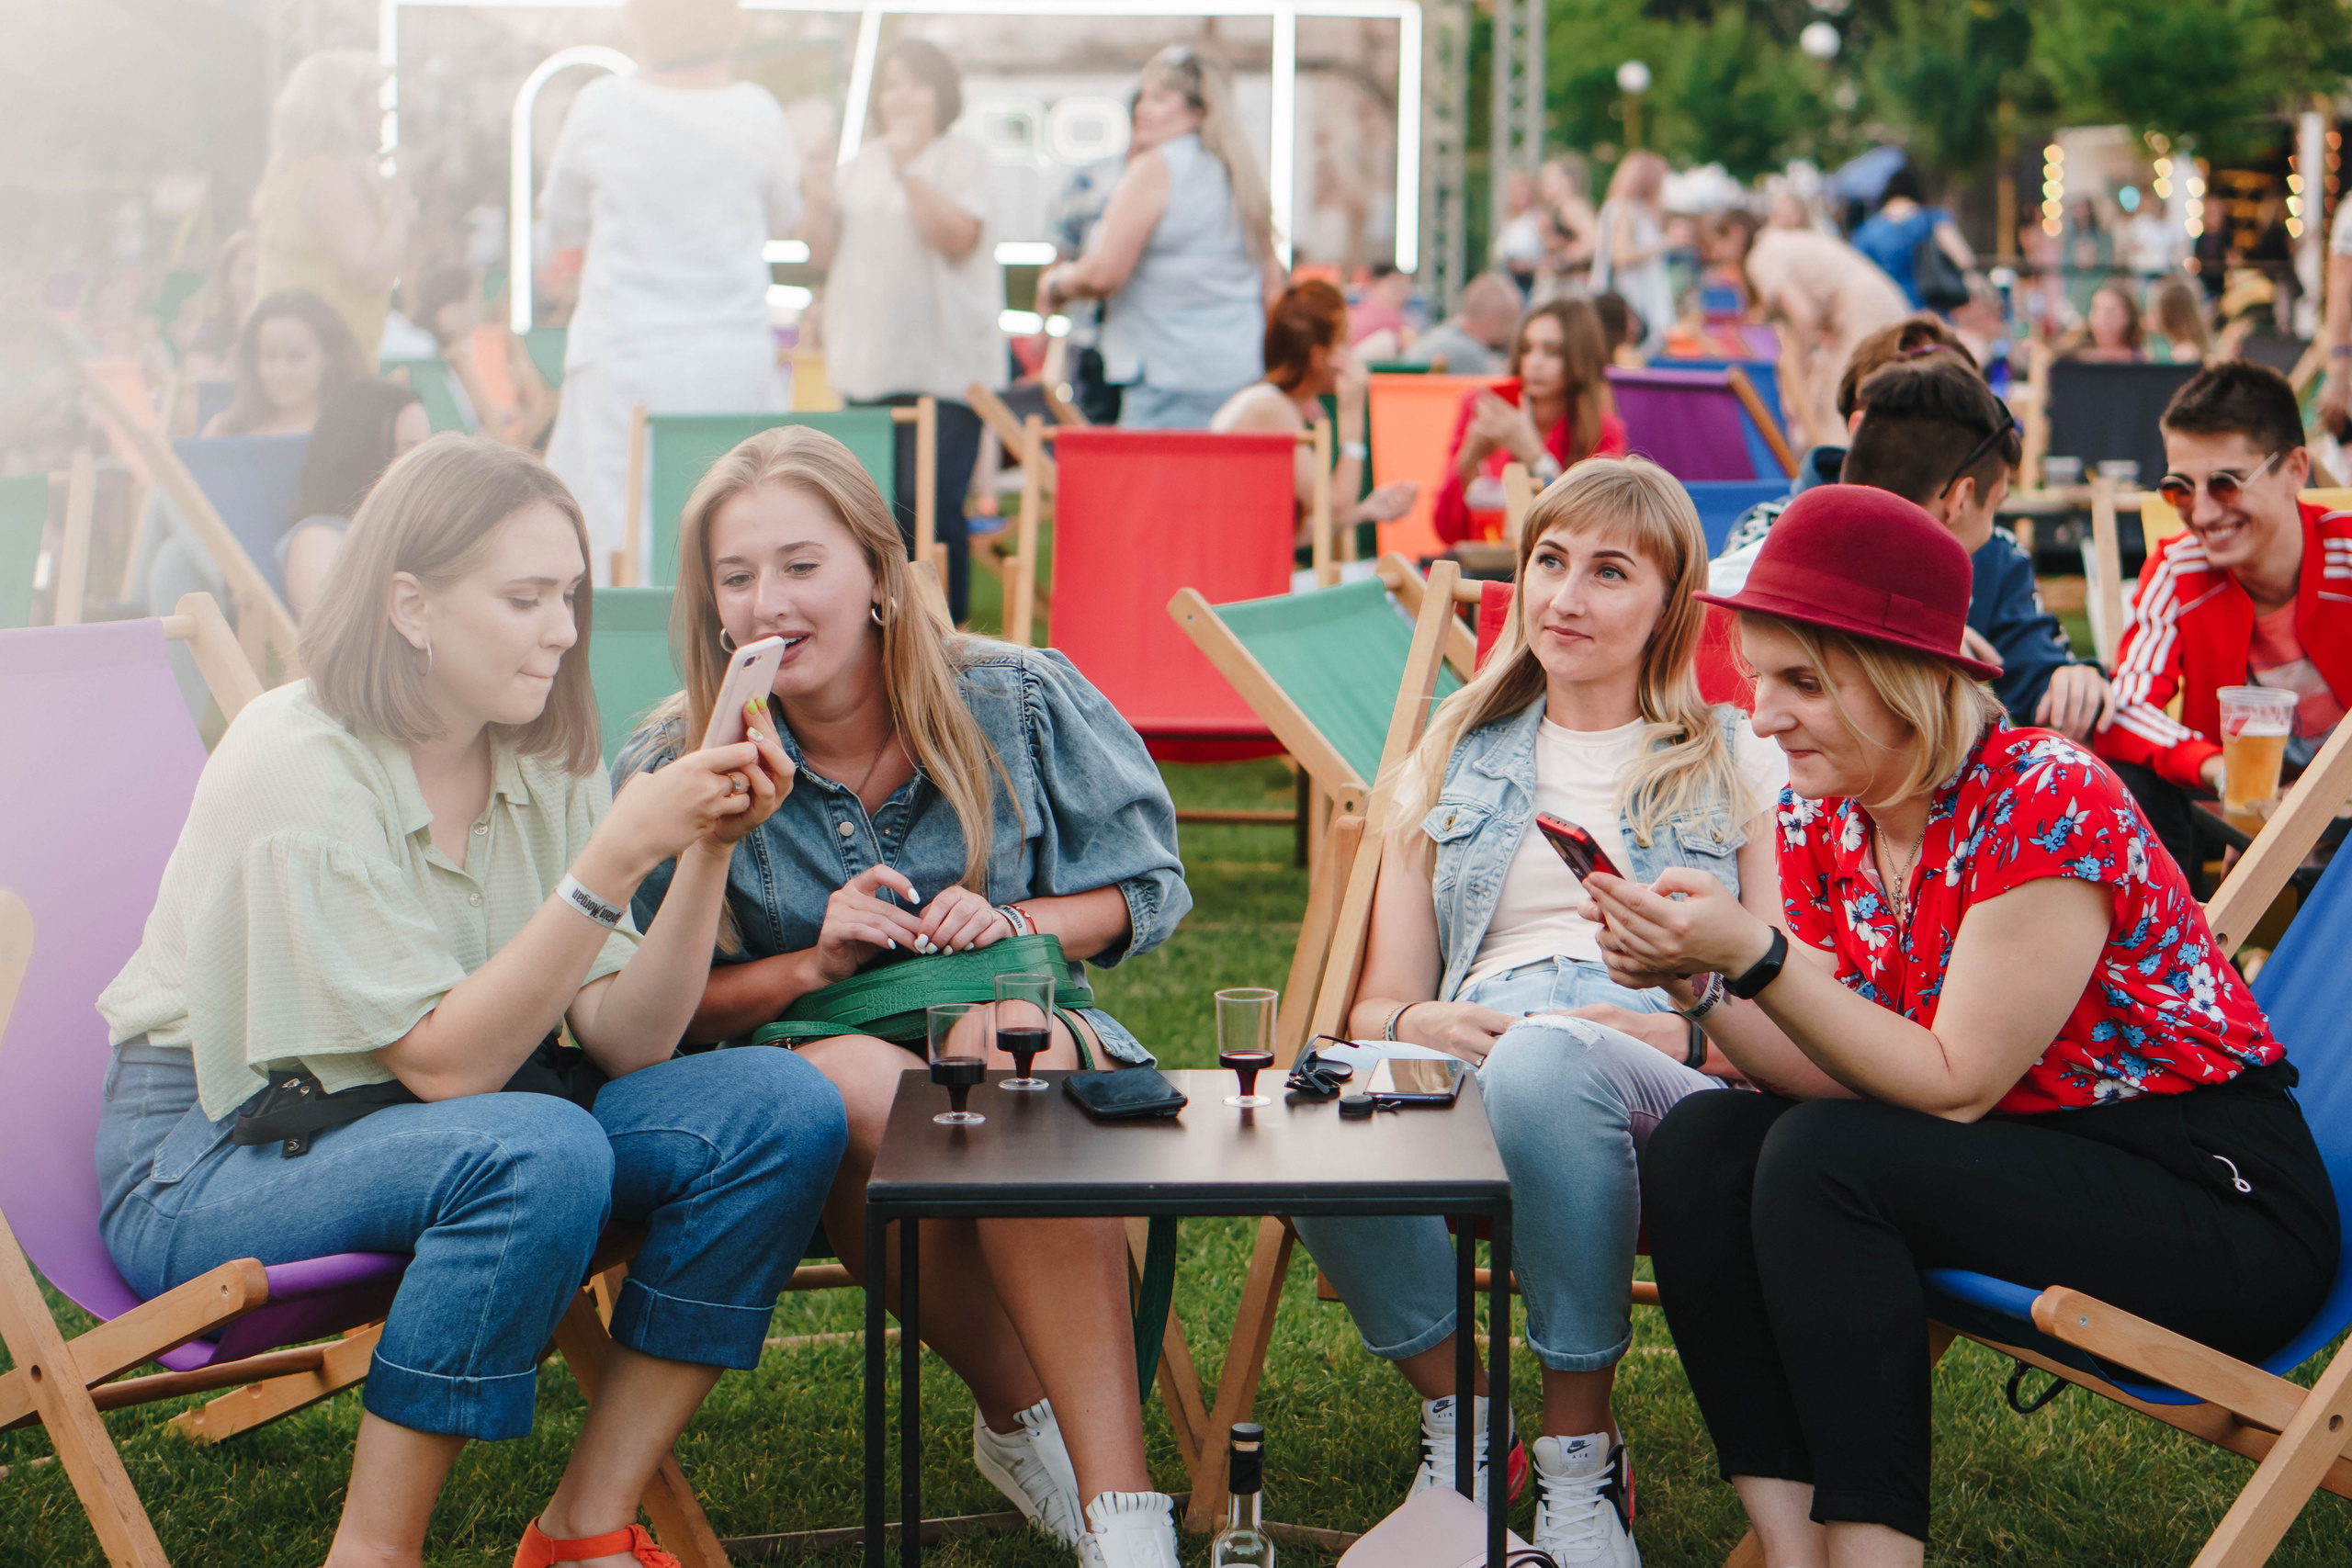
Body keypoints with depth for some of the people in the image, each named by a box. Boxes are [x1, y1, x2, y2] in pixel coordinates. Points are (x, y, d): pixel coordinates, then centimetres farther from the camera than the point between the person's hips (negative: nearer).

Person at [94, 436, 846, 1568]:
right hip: (214, 1157, -7)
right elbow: (445, 1064, -24)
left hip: (460, 1122, 7)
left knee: (781, 1107, -14)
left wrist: (708, 851, -18)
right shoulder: (297, 767, -20)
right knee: (542, 1155, -36)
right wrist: (620, 857, -30)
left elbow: (623, 1045, -5)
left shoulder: (543, 760, 1)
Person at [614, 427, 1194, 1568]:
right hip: (809, 1065, 0)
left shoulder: (1015, 702, -2)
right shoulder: (673, 770, -5)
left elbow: (1143, 891, 8)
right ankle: (1022, 1420, -15)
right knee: (859, 1083, -38)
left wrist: (1013, 925, -11)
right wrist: (813, 964, -17)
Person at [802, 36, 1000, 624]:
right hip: (869, 365, 6)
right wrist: (819, 202, -1)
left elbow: (959, 238, -14)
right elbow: (825, 254, 17)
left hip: (943, 364, -6)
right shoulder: (863, 163, 17)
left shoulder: (963, 158, 1)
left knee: (930, 504, -14)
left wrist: (908, 171, -16)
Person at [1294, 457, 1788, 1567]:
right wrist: (1417, 1026, -5)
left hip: (1670, 1090, -2)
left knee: (1544, 1058, -40)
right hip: (1467, 1066, 2)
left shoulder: (1738, 767, 19)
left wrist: (1681, 1033, -13)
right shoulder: (1453, 761, 27)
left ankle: (1580, 1447, -23)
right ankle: (1456, 1413, -11)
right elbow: (1379, 1004, 19)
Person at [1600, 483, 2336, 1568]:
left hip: (2221, 1199, -8)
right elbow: (1831, 1076, 0)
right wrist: (1696, 980, -17)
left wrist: (1757, 954, -27)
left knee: (1820, 1163, -27)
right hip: (2021, 1171, 8)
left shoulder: (2047, 803, -20)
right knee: (1697, 1144, -12)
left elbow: (1953, 1086, -21)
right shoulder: (1821, 814, 2)